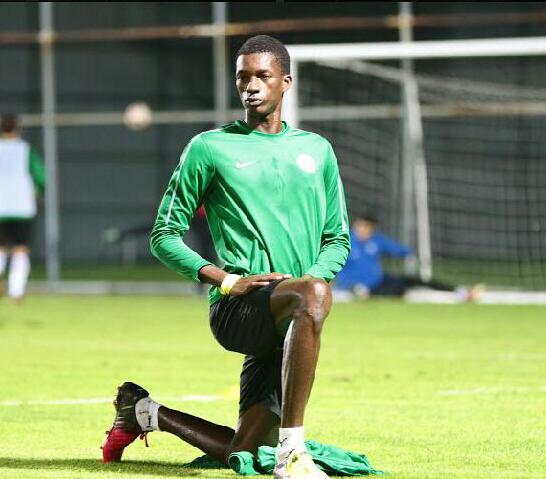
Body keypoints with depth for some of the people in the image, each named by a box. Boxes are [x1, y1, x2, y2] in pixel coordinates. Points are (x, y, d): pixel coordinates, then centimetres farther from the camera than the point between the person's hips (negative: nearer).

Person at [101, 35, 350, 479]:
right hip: (236, 310, -5)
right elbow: (165, 235, 4)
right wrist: (225, 280, -11)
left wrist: (314, 273, -4)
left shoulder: (317, 150, 15)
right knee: (313, 294, -39)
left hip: (288, 323, 5)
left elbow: (338, 238, 19)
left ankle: (145, 412, 33)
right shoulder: (209, 148, 4)